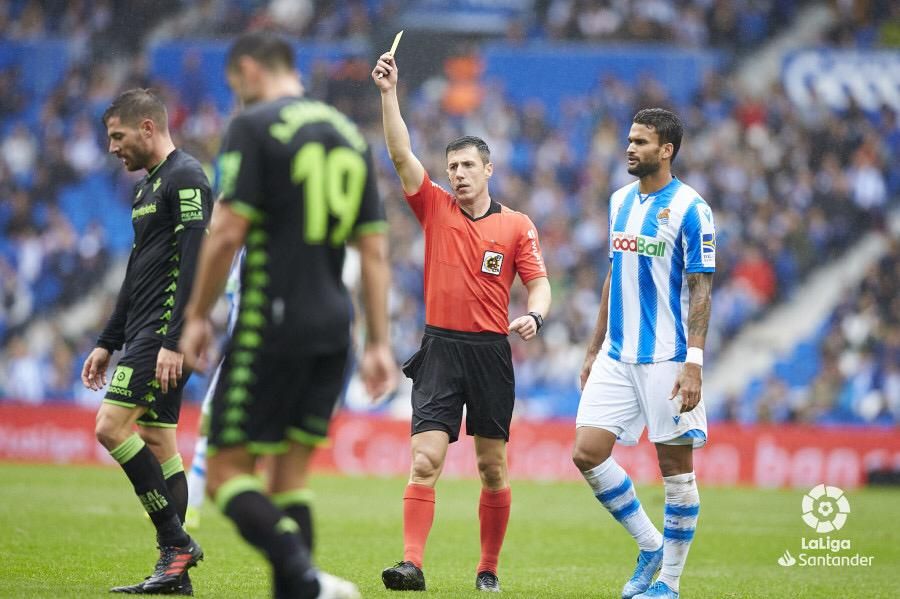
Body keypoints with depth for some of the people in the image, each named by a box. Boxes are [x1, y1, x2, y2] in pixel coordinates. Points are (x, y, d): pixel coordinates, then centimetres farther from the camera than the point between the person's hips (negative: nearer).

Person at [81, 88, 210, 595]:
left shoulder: (185, 178, -11)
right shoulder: (149, 187, 20)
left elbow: (194, 263, -20)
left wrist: (174, 342, -25)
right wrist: (108, 343, 24)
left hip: (167, 330, -10)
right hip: (145, 333, 10)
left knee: (111, 426, -15)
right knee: (158, 441, 7)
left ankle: (177, 542, -12)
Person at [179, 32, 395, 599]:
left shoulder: (254, 127, -5)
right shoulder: (349, 134, 15)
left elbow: (227, 233, -12)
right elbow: (375, 250, 13)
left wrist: (198, 316, -2)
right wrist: (379, 343, 13)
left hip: (272, 327, -7)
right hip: (333, 329, 7)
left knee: (228, 473, -5)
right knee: (289, 477, 12)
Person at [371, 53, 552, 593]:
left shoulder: (517, 225, 3)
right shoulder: (435, 208, 5)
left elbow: (539, 283, 1)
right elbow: (401, 153, -3)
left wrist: (534, 316, -21)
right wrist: (389, 93, -11)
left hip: (491, 351, 0)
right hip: (440, 349, 0)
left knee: (494, 468, 6)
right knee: (425, 461, -12)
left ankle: (489, 568, 17)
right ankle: (412, 564, -18)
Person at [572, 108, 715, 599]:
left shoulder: (690, 208, -8)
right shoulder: (620, 201, 12)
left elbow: (700, 290, -11)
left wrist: (693, 364, -18)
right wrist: (594, 350, 19)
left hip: (667, 360, -7)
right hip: (617, 358, 7)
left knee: (676, 467, 0)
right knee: (587, 453, -2)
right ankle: (650, 546, 15)